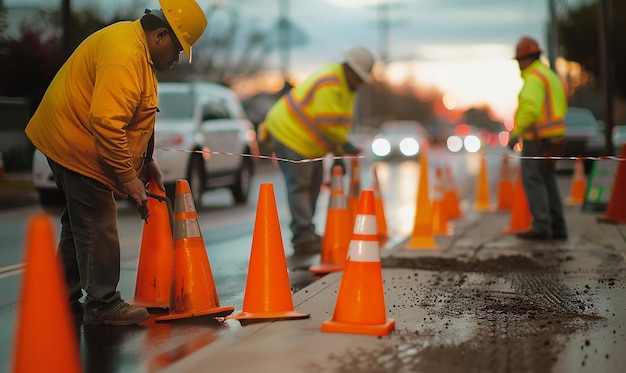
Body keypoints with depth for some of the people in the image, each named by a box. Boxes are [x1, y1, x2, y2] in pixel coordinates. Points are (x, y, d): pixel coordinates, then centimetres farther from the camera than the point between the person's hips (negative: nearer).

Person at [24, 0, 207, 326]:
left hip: (69, 141, 11)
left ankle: (66, 301, 26)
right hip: (76, 144, -11)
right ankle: (103, 305, 7)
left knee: (79, 224, 17)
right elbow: (106, 123, -32)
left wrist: (145, 161, 16)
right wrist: (127, 176, -25)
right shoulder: (124, 55, -25)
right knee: (97, 227, -3)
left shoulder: (137, 47, 10)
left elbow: (136, 116, 20)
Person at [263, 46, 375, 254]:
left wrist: (337, 153, 10)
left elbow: (338, 122, 15)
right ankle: (304, 238, -12)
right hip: (289, 134, -11)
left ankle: (305, 233, 22)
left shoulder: (346, 86, 12)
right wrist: (343, 146, -15)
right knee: (299, 186, -11)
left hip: (304, 139, 11)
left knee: (314, 181, 14)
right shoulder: (329, 86, -22)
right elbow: (328, 123, -26)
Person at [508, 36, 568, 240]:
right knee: (547, 181, 11)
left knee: (533, 180, -7)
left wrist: (516, 133, -21)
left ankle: (541, 227, -11)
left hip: (537, 138, -10)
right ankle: (557, 228, 9)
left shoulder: (534, 77, -13)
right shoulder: (551, 76, 19)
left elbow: (530, 108, -26)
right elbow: (559, 109, 21)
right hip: (552, 137, 10)